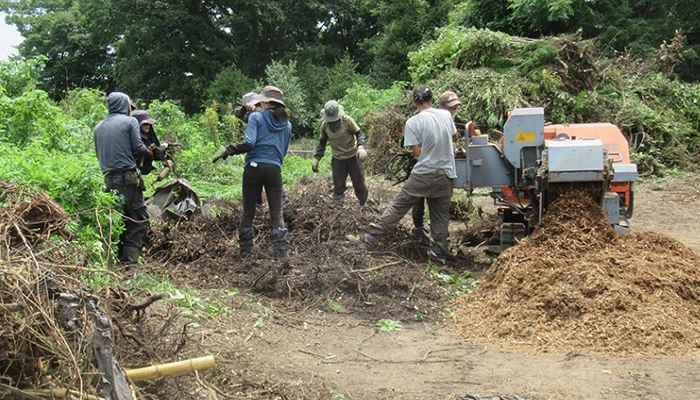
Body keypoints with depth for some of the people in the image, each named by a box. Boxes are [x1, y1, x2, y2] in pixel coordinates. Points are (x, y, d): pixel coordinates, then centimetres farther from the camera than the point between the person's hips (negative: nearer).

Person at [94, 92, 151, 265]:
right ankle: (130, 257, -12)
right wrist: (148, 152, 11)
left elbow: (98, 153, 20)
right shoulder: (130, 121, -2)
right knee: (139, 219, -3)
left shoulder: (98, 127, 15)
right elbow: (138, 148, -8)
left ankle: (118, 255, 16)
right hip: (128, 176, -6)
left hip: (108, 178, 6)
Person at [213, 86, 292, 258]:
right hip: (275, 169, 3)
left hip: (254, 167, -2)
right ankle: (281, 253, -1)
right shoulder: (287, 124, 14)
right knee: (277, 215, 4)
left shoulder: (256, 117, 0)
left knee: (248, 213, 7)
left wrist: (226, 152, -4)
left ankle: (245, 254, 13)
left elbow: (249, 143, -12)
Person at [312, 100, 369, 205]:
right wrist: (316, 158, -1)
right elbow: (322, 142, 8)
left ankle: (363, 204, 32)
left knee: (358, 182, 7)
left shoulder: (347, 120, -15)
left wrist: (361, 147, -29)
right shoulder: (324, 125, -4)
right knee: (338, 186, -1)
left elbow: (359, 133, -10)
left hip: (353, 157, -2)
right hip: (337, 159, 2)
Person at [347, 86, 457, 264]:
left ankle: (371, 238, -1)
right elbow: (454, 136, 22)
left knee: (397, 206, -1)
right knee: (441, 215, 12)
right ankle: (439, 251, 14)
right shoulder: (446, 115, 4)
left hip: (423, 175, -4)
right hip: (446, 174, 4)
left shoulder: (413, 122, -9)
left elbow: (417, 152, -8)